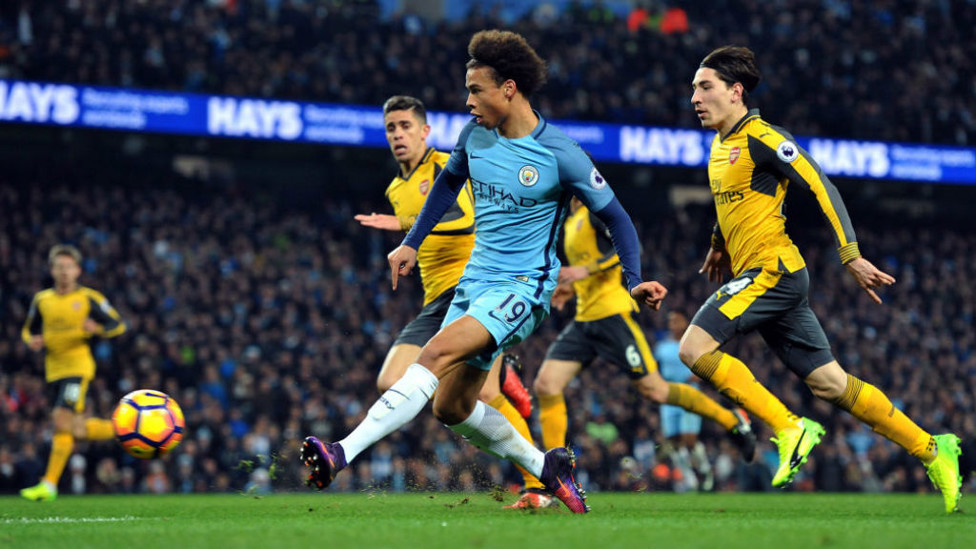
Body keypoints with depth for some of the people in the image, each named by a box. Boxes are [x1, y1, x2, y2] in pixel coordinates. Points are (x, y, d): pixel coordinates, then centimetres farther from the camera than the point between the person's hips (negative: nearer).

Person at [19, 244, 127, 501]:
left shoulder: (89, 298, -1)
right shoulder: (42, 300, 10)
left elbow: (118, 324, 2)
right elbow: (28, 330, 21)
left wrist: (97, 328, -19)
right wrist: (32, 341, -2)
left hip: (78, 367, -5)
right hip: (54, 371, 5)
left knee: (62, 419, -19)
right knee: (76, 430, 6)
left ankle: (49, 484, -18)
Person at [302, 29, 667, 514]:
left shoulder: (560, 155, -12)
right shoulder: (475, 134, 4)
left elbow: (614, 217, -4)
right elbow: (450, 180, 25)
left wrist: (635, 282, -16)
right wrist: (412, 243, 20)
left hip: (523, 287, -8)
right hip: (475, 282, 8)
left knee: (437, 353, -28)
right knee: (450, 408, 8)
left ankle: (343, 454, -38)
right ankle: (545, 467, 23)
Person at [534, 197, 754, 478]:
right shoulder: (571, 222, 19)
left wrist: (586, 269, -23)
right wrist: (571, 286, 15)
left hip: (612, 312, -9)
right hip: (584, 319, 9)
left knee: (654, 390, -5)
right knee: (546, 385, -6)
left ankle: (732, 421, 12)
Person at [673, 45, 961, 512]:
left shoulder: (761, 137, -11)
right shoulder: (721, 145, 16)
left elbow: (821, 187, -15)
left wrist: (850, 256, -20)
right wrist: (720, 244, 35)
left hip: (772, 270, -9)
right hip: (758, 276, 9)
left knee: (693, 347, -17)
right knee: (830, 383, 6)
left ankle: (790, 430, -13)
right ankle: (931, 449, 11)